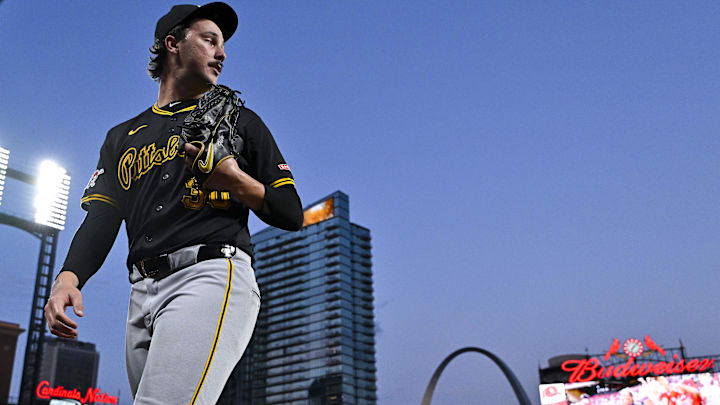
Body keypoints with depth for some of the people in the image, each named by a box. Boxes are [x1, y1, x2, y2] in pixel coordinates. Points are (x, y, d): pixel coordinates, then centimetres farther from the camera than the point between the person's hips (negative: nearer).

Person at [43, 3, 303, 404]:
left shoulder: (239, 121, 16)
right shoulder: (123, 137, 25)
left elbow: (292, 215, 11)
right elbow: (101, 217, 12)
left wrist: (236, 182, -7)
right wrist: (68, 277, -8)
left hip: (213, 274, -4)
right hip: (143, 292, 5)